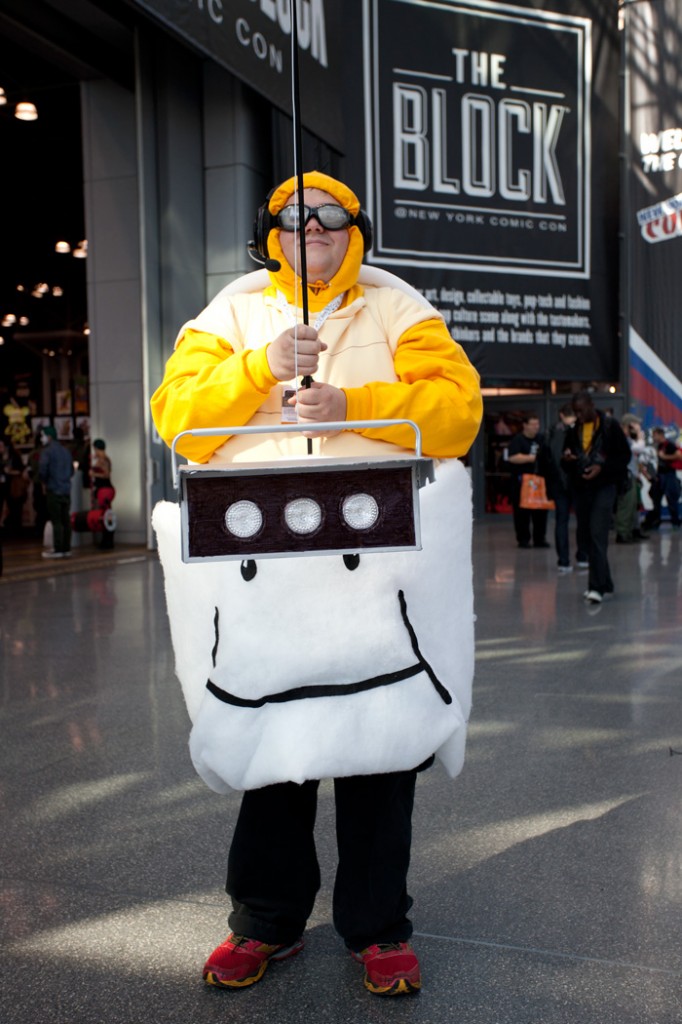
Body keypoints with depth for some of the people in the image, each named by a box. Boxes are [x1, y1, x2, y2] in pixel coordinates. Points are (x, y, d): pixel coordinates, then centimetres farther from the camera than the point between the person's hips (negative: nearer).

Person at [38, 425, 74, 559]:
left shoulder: (47, 451, -9)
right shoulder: (65, 450, 14)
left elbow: (42, 470, -16)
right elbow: (71, 470, 18)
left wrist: (44, 482, 1)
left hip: (53, 489, -7)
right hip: (67, 490, 7)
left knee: (56, 521, -4)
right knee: (66, 520, 8)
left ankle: (58, 550, -4)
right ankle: (66, 549, 11)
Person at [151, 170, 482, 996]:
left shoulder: (396, 311, 11)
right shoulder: (233, 313, 14)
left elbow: (457, 409, -4)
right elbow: (176, 416, 1)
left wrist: (350, 405, -16)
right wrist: (262, 366, -12)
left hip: (376, 558, -1)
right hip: (258, 561, 1)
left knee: (376, 738, 4)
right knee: (266, 734, 9)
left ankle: (377, 926, 23)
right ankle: (267, 919, 28)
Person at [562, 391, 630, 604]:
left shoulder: (610, 426, -3)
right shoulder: (573, 430, 11)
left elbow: (625, 456, -2)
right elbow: (567, 464, 18)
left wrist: (602, 467, -17)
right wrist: (567, 459, -6)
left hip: (604, 486, -6)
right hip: (581, 488, 6)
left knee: (598, 535, -16)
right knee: (585, 537, 7)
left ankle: (597, 587, -15)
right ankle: (604, 582, 20)